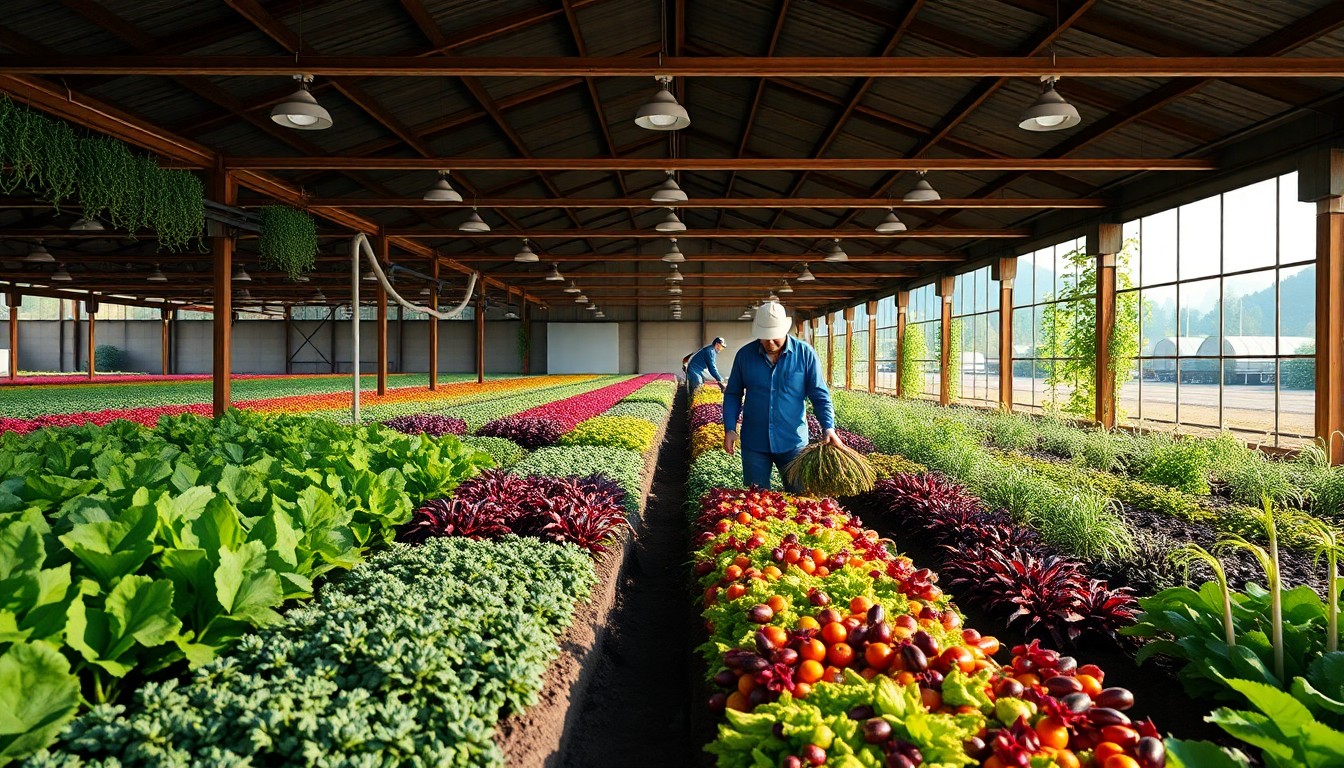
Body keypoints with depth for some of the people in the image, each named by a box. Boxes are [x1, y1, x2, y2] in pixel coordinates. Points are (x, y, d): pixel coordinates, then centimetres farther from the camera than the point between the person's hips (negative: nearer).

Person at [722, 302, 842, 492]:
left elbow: (820, 395, -2)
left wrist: (828, 427, -16)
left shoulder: (805, 354, -5)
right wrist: (730, 428, -4)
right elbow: (733, 394, 7)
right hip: (754, 444, 1)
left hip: (793, 443, -1)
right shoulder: (744, 355, -2)